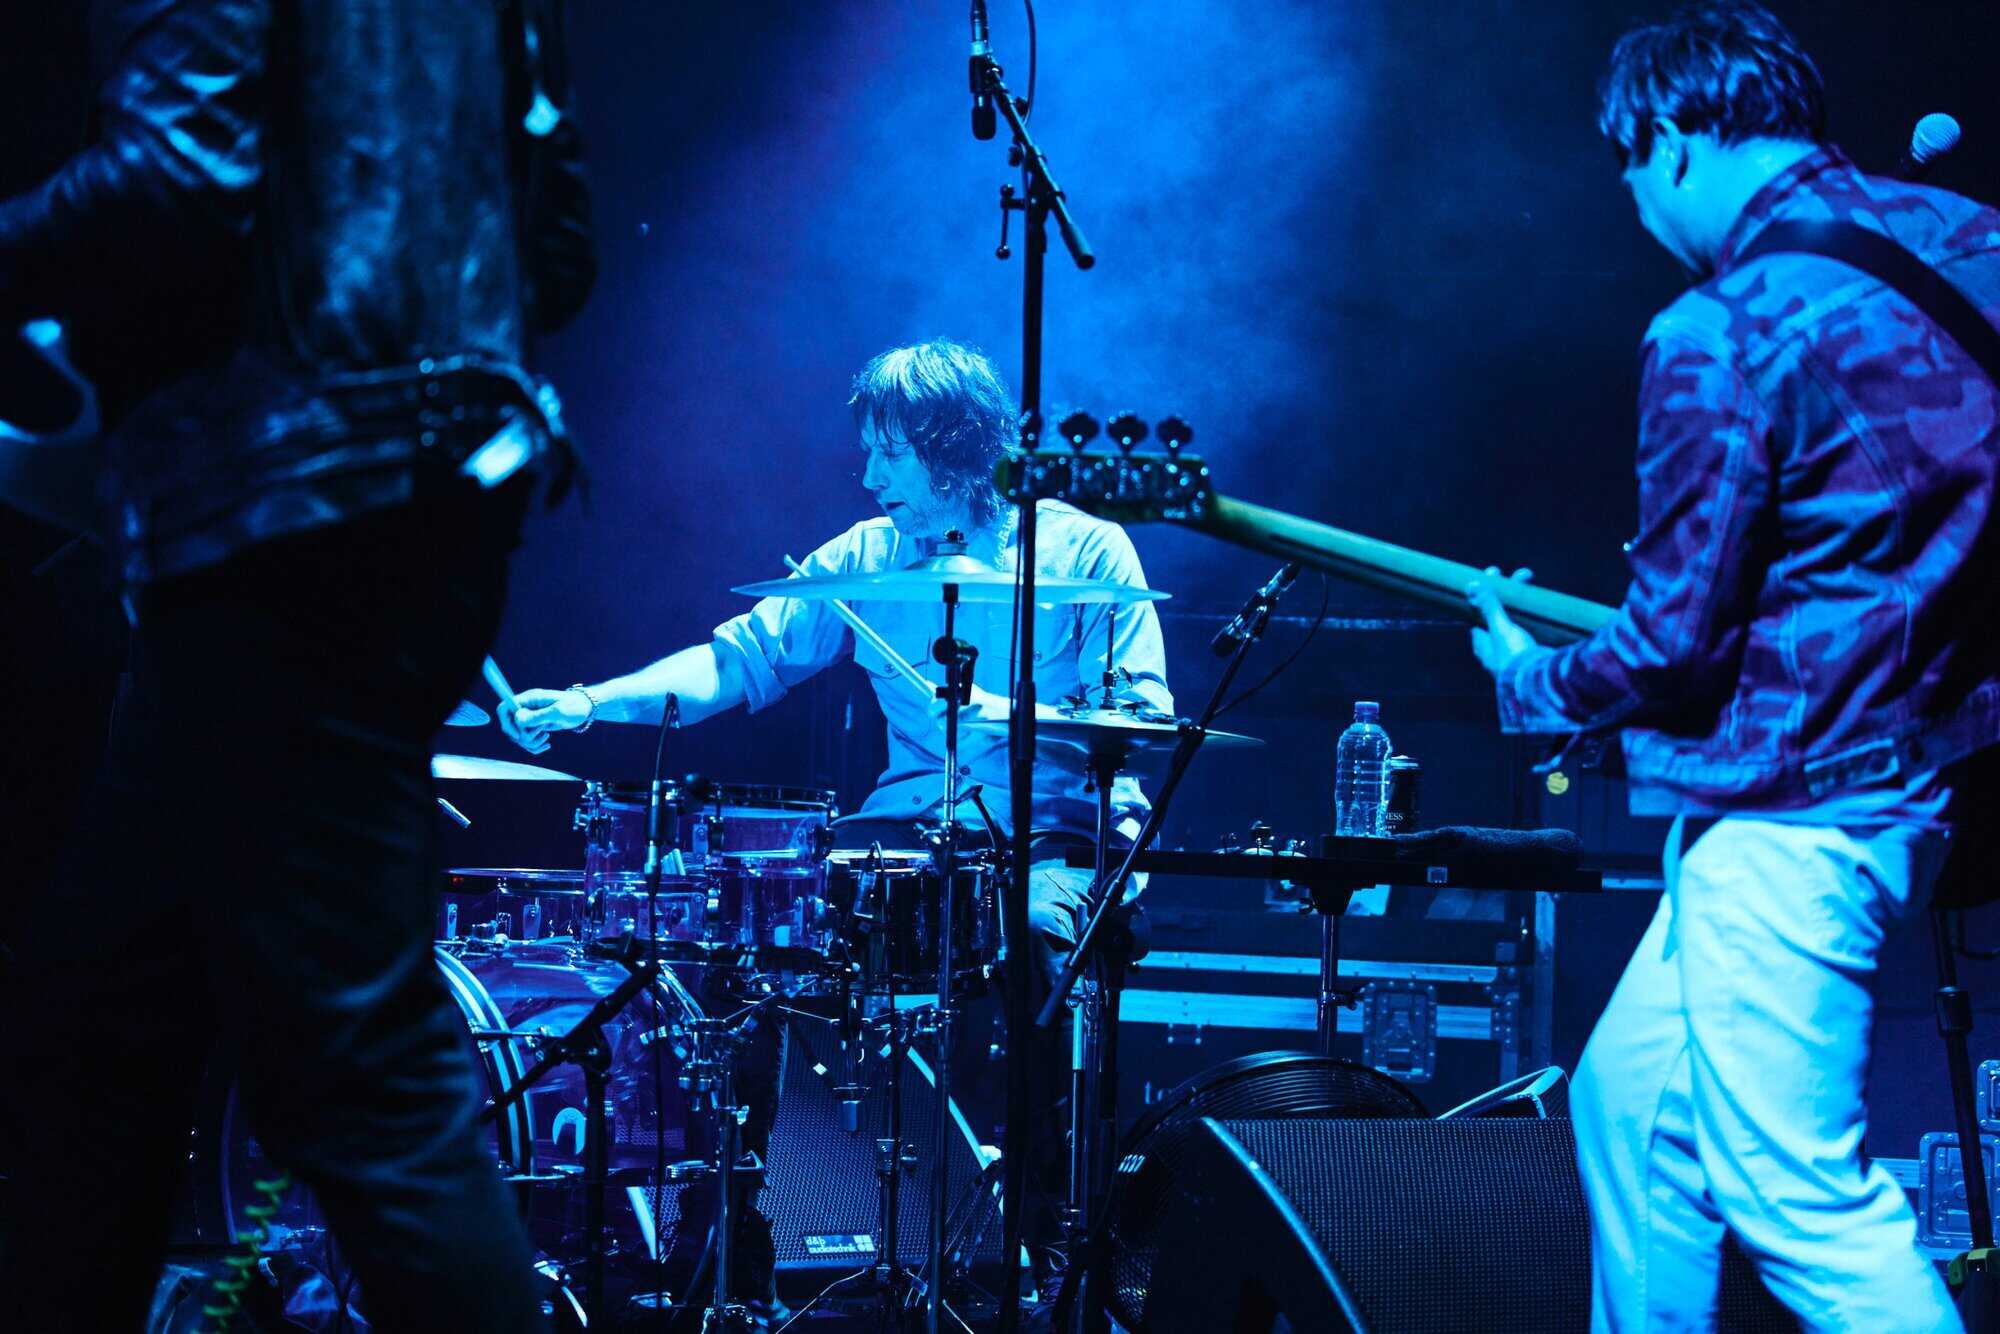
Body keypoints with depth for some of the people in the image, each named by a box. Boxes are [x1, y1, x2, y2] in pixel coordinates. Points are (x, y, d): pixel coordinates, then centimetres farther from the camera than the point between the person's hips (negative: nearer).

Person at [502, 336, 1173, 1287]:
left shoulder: (1084, 551, -2)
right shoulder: (867, 556, 10)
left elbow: (1146, 721, -7)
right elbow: (744, 656, 3)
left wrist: (1019, 717, -23)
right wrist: (591, 703, -10)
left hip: (1052, 833, -4)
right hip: (911, 825, 4)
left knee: (1029, 934, -34)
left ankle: (1041, 1234, -18)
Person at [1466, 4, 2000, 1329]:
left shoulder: (1716, 340, -18)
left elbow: (1672, 641, -14)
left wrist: (1531, 679, 4)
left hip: (1788, 809, -9)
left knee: (1796, 1194, -6)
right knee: (1630, 1095, 20)